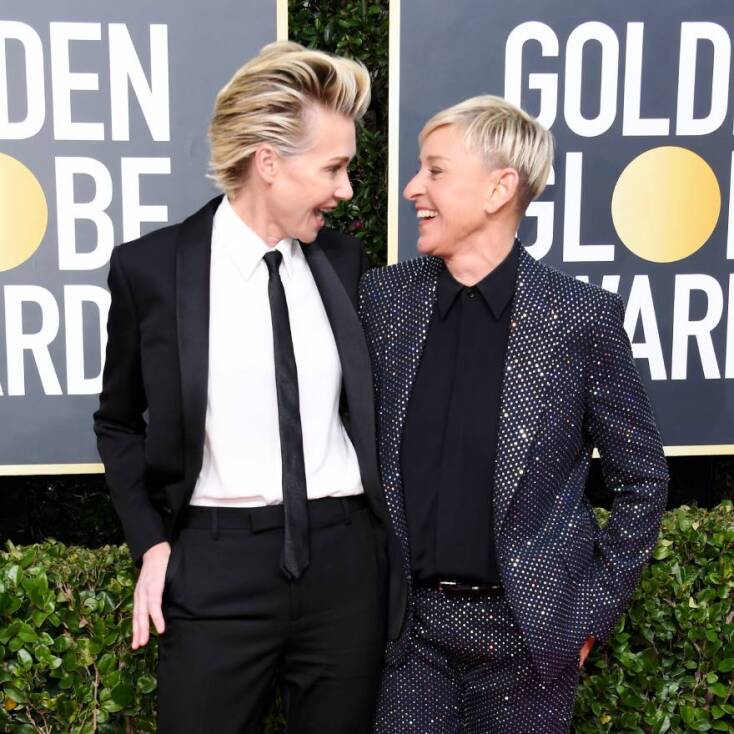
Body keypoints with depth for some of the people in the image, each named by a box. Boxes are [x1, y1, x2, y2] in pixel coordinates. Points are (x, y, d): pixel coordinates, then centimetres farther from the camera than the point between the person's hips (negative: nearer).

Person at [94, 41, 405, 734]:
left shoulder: (344, 260, 4)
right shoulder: (149, 266, -5)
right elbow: (120, 421, 6)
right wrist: (152, 544, -2)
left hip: (347, 558, 3)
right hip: (216, 567, -3)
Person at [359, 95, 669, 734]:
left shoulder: (581, 316, -11)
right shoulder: (383, 298, -3)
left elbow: (641, 477, -1)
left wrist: (595, 608, -2)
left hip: (528, 624, -2)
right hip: (405, 618, 2)